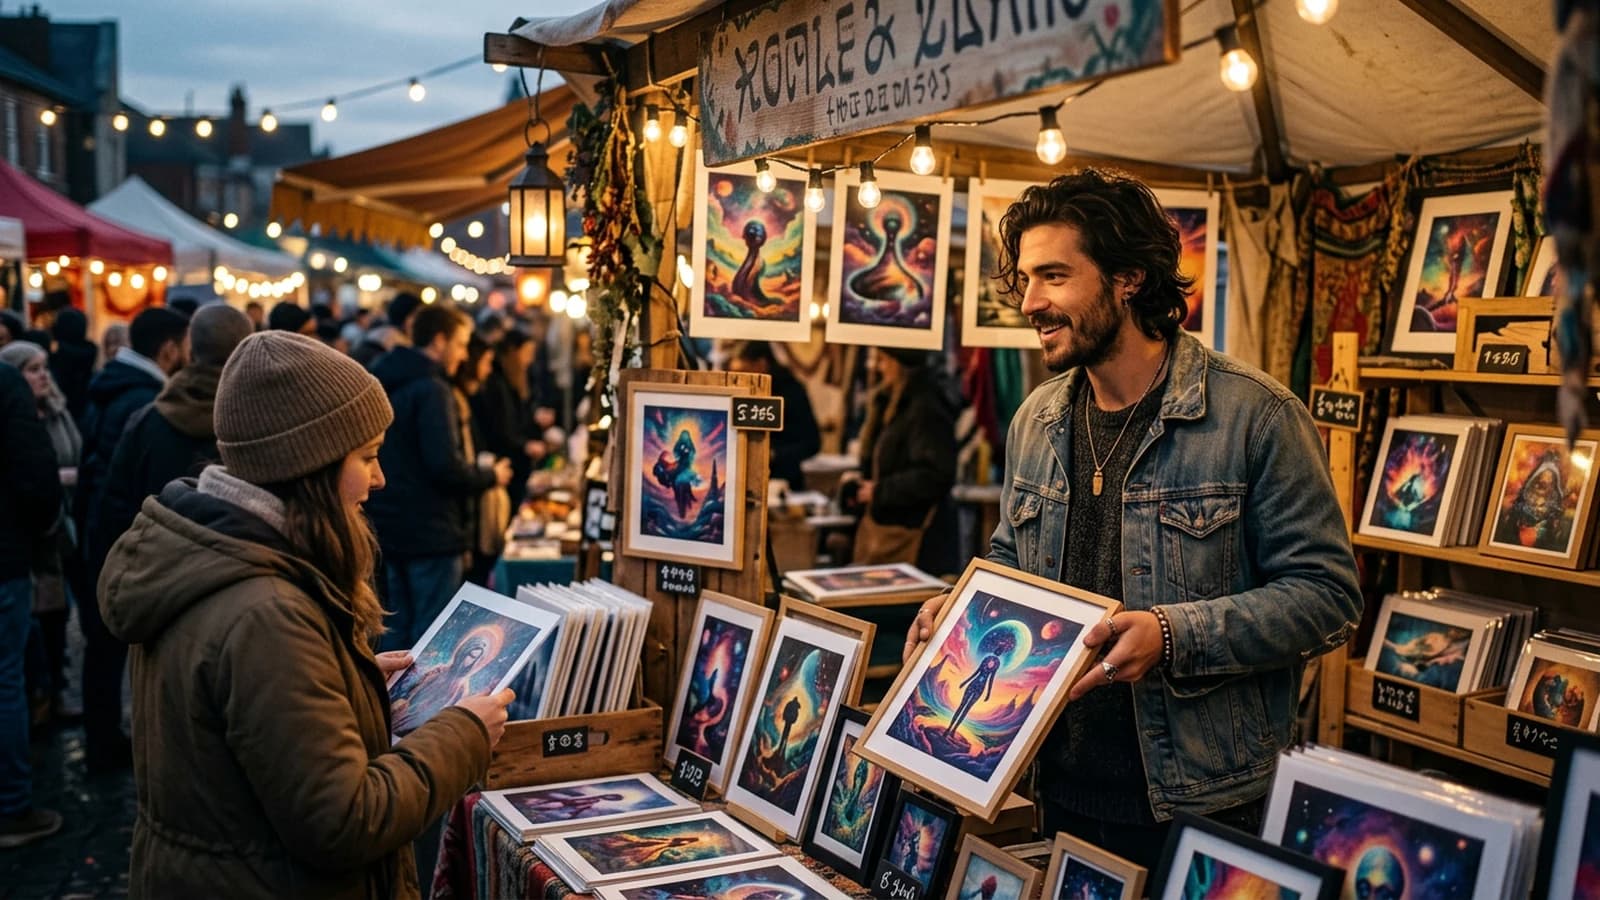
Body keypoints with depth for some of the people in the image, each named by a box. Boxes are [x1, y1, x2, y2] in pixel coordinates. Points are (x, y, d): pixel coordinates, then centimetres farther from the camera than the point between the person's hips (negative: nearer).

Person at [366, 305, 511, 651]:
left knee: (397, 631, 16)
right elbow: (446, 467, -23)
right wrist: (491, 476, -5)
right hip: (431, 533, -9)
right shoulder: (432, 390, -16)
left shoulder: (388, 385, 11)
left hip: (391, 530, 9)